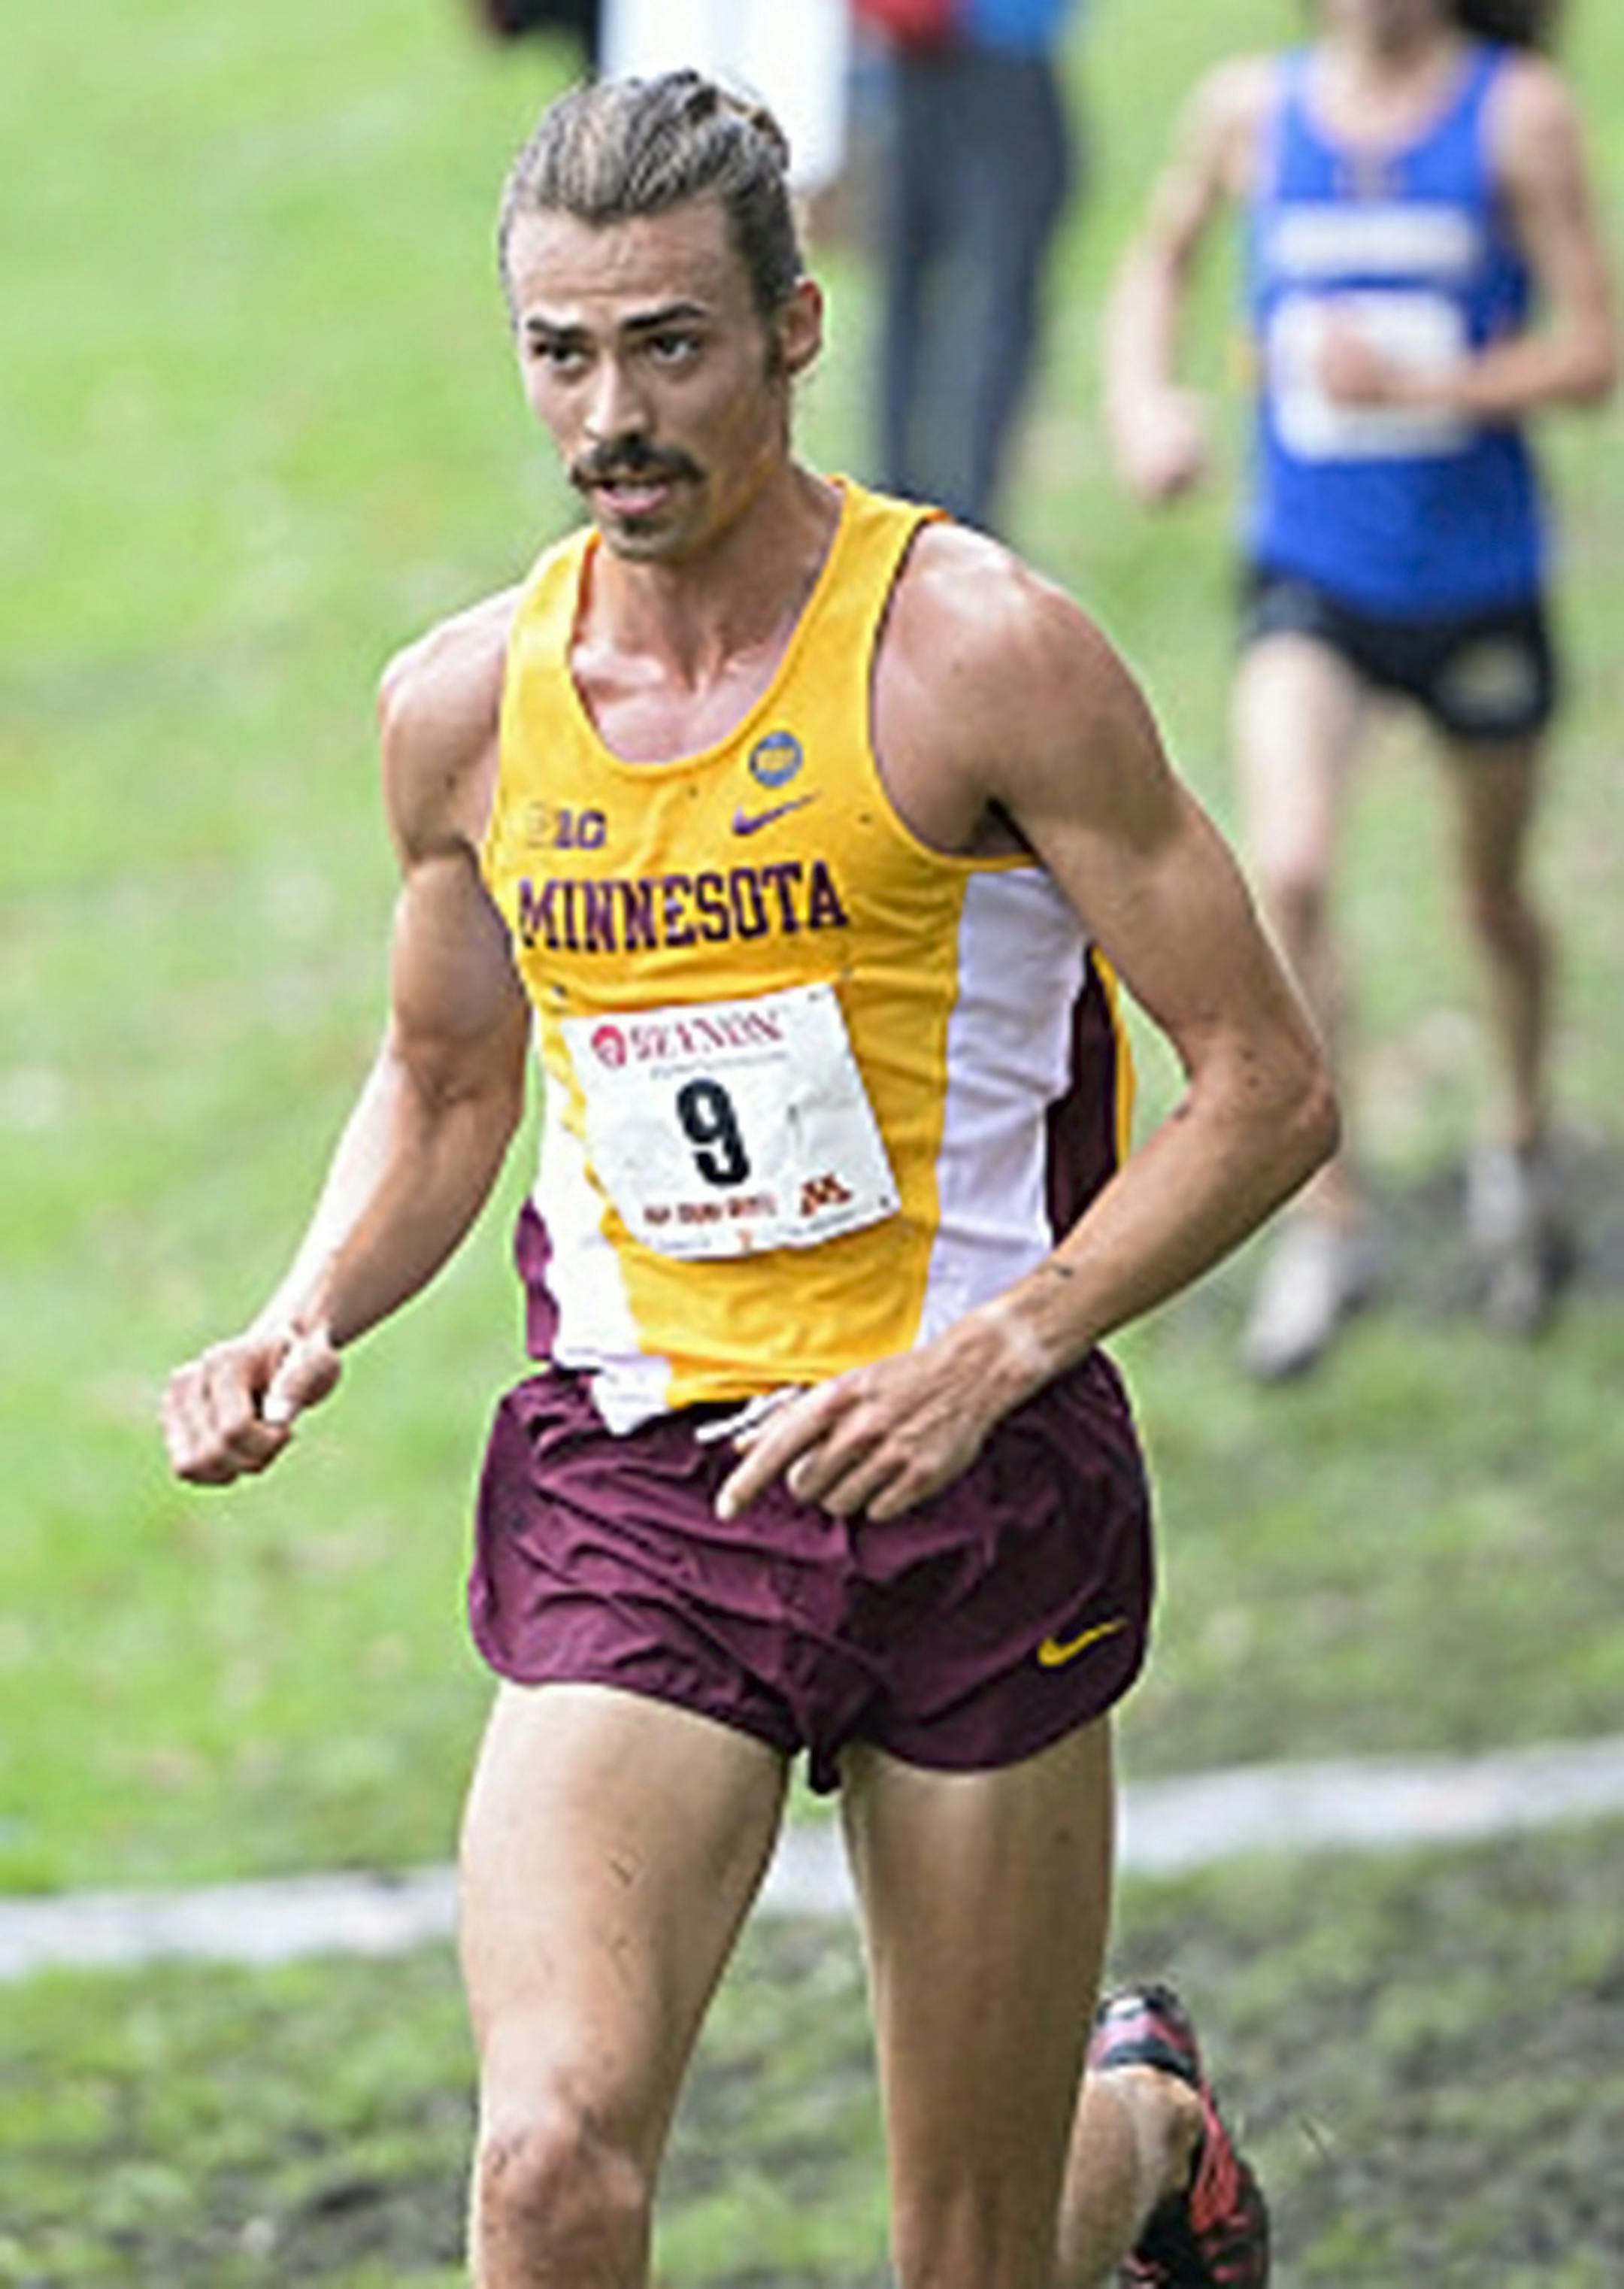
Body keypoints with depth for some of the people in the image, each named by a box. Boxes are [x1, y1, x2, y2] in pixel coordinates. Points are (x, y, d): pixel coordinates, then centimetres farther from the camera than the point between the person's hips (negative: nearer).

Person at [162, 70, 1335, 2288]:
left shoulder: (979, 653, -10)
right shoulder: (467, 706, 3)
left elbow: (1269, 1088, -8)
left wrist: (988, 1360, -19)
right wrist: (304, 1326, 2)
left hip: (983, 1489, -2)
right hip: (625, 1500, 2)